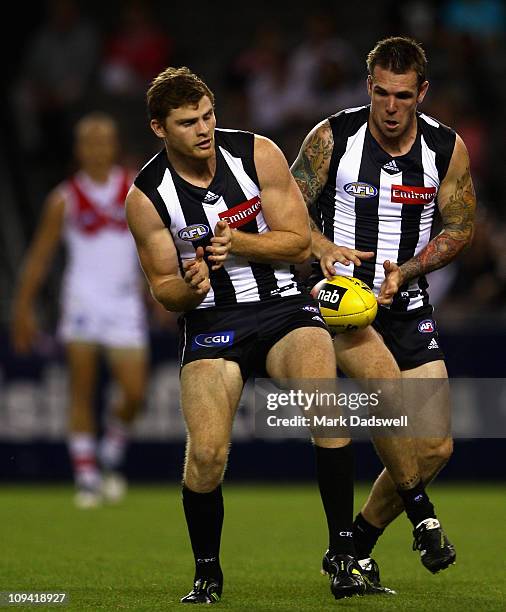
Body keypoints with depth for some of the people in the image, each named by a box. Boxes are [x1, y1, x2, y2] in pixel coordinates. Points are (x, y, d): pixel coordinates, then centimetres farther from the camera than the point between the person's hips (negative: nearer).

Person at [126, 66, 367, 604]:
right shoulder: (146, 197, -6)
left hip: (283, 306, 0)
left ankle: (343, 552, -20)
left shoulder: (258, 154, -5)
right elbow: (163, 289, 1)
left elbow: (298, 241, -3)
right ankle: (207, 574, 7)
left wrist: (238, 243, -20)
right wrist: (188, 288, -23)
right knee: (206, 454, -18)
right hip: (210, 321, 0)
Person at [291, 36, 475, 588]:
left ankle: (358, 544, 15)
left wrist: (406, 270, -10)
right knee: (387, 380, -34)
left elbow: (459, 228, 5)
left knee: (435, 448, -3)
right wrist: (324, 248, -20)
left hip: (407, 304, 4)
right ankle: (421, 515, -20)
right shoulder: (333, 137, -8)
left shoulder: (447, 148, -1)